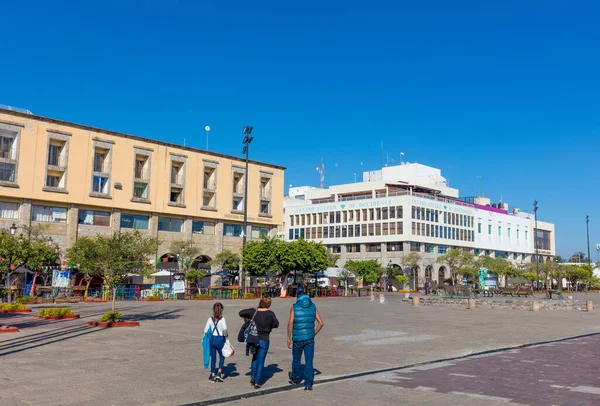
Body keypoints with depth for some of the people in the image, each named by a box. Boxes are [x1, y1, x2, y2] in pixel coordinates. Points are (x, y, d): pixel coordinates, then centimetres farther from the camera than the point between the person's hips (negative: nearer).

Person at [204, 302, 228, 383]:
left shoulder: (210, 319, 1)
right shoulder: (222, 319, -9)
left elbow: (206, 330, -1)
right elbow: (225, 328, -24)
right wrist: (225, 335, -6)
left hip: (212, 339, 3)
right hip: (220, 339, -3)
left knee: (213, 358, 11)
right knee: (222, 356, 16)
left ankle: (213, 375, 16)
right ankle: (219, 373, 6)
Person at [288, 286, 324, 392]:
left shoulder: (294, 307, -2)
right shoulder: (313, 307, 6)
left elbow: (290, 323, -10)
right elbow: (321, 323, 2)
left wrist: (289, 338, -5)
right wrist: (314, 334, 12)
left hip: (297, 338, -1)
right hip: (309, 339, 1)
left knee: (296, 360, 18)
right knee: (309, 361, 4)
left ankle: (295, 379, 37)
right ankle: (308, 384, -1)